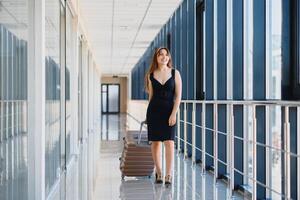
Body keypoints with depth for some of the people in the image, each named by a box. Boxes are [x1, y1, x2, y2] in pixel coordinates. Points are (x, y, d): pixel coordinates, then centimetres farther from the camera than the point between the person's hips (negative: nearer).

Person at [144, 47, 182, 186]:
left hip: (169, 111, -1)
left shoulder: (175, 73, 3)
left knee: (169, 142, -9)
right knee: (155, 142, 4)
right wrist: (149, 114, 13)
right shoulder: (151, 75, 6)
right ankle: (158, 173, 16)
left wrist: (174, 113, -10)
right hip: (154, 111, 1)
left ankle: (168, 175, -7)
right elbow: (151, 95, 12)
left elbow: (178, 95, -1)